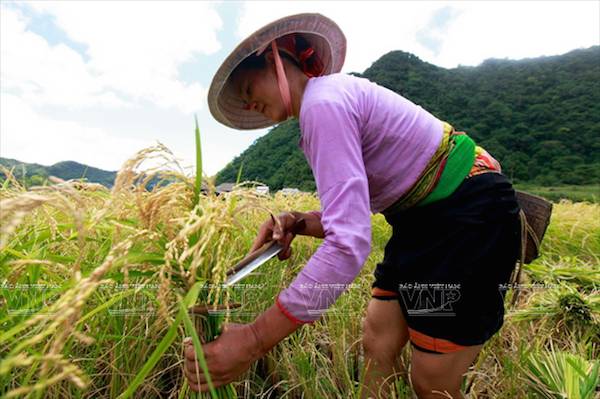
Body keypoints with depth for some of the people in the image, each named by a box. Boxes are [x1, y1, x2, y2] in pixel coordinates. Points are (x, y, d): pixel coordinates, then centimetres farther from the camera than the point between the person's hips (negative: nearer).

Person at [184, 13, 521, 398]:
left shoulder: (324, 102, -21)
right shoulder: (333, 97, 9)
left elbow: (349, 243, -32)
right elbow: (354, 213, 10)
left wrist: (254, 339, -28)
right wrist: (299, 223, -8)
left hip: (470, 215, -9)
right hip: (428, 216, 9)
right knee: (377, 347, 12)